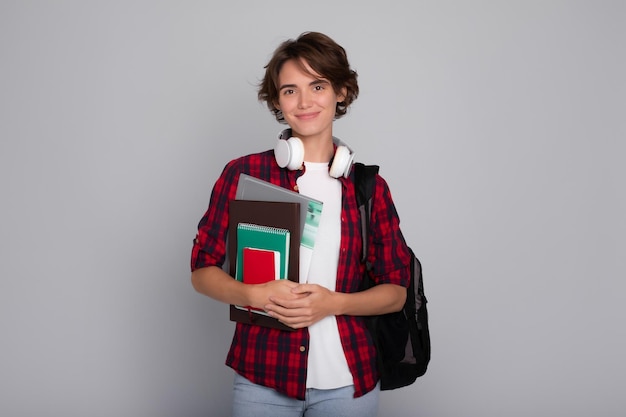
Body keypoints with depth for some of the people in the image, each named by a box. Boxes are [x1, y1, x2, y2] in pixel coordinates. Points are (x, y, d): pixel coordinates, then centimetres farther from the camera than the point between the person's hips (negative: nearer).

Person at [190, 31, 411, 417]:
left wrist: (334, 302, -14)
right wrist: (256, 295, -17)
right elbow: (203, 270, 1)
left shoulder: (370, 186, 1)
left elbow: (396, 291, 3)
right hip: (263, 375, -1)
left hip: (349, 380, 1)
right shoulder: (243, 174, -3)